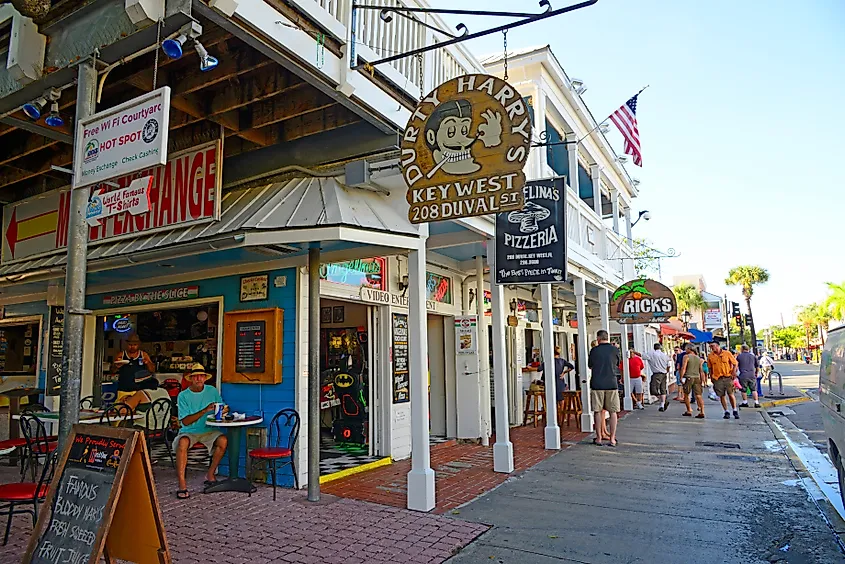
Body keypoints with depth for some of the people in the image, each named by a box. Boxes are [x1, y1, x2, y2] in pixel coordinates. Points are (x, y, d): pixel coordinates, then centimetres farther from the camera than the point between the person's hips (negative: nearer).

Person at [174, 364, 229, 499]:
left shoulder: (212, 391, 5)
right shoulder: (183, 395, -4)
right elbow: (185, 421, -11)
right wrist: (204, 411, -23)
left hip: (208, 430, 2)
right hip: (189, 431, -2)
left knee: (223, 440, -27)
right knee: (182, 443, -34)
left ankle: (211, 474, -8)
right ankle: (182, 484, -29)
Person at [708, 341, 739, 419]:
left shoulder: (727, 353, -1)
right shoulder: (710, 356, 4)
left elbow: (735, 364, 6)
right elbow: (710, 368, 11)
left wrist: (733, 374, -5)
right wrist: (711, 378, 6)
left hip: (728, 377, -2)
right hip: (717, 379, 2)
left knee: (731, 394, -1)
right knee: (722, 396, 3)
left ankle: (735, 411, 15)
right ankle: (726, 412, 14)